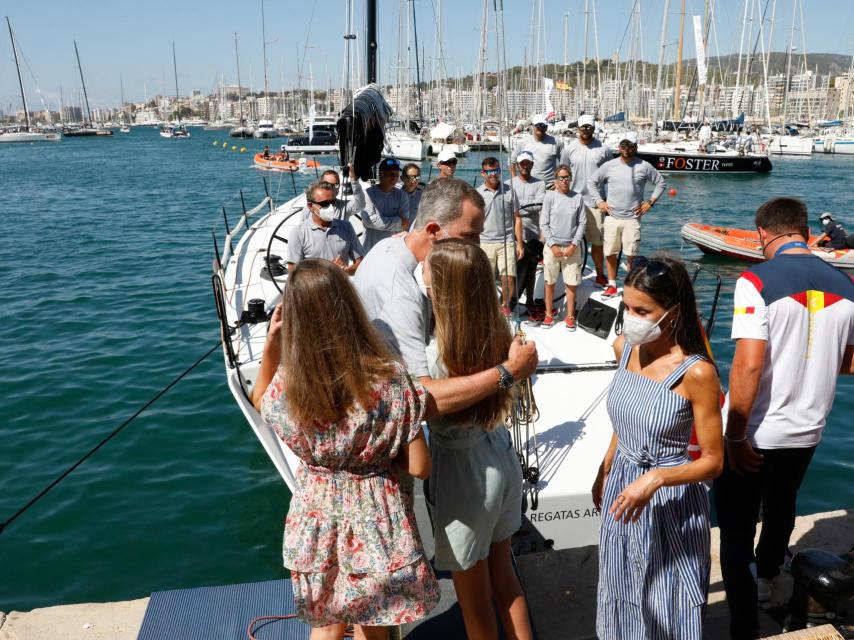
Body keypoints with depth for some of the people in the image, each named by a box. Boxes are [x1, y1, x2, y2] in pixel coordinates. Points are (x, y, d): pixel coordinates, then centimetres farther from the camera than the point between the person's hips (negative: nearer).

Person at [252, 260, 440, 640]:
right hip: (376, 522, -1)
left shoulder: (288, 386, -17)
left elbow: (260, 399, 10)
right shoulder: (390, 378, -24)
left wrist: (271, 342, -2)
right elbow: (419, 467, -18)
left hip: (318, 520, 2)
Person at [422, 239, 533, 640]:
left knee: (474, 599, 18)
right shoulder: (498, 336, -10)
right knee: (502, 575, 28)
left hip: (463, 475, -7)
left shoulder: (435, 358, -30)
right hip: (502, 460, 7)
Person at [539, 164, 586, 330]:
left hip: (572, 247, 0)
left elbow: (582, 223, 2)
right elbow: (544, 224, -2)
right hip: (552, 246, 0)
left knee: (571, 283, 3)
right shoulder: (550, 196, -1)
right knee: (549, 282, 8)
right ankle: (549, 314, 21)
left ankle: (570, 316, 16)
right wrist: (552, 245, -9)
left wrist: (574, 245, -7)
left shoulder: (578, 197, 2)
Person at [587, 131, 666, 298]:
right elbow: (591, 182, 12)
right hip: (612, 217, 2)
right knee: (610, 253, 5)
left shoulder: (644, 166, 0)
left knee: (632, 254, 0)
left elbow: (660, 183, 10)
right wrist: (599, 201, 3)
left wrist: (650, 202, 1)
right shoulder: (609, 166, 3)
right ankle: (612, 286, 18)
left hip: (632, 218, -2)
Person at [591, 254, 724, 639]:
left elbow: (713, 461, -17)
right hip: (622, 491, 6)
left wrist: (655, 479, -31)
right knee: (624, 595, 24)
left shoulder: (696, 373, -24)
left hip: (671, 502, -5)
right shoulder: (624, 348, -5)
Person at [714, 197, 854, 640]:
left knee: (737, 527, 10)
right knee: (781, 509, 29)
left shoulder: (757, 281, -18)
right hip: (807, 430, 6)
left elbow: (748, 365, -25)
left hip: (757, 434, -6)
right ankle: (766, 579, 53)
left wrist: (735, 437, -17)